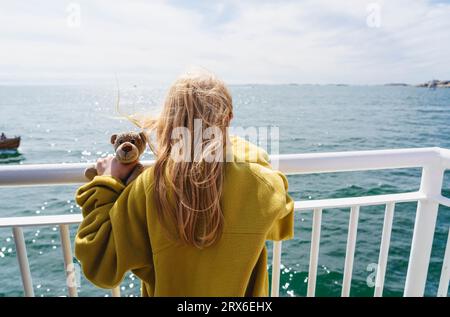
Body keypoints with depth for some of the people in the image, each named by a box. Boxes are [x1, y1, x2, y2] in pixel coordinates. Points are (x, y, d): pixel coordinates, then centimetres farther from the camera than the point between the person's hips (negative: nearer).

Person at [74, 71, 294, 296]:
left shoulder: (150, 188, -30)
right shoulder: (262, 184, -25)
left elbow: (100, 267, -17)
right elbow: (280, 226, 0)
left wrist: (107, 183, -11)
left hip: (167, 291, 0)